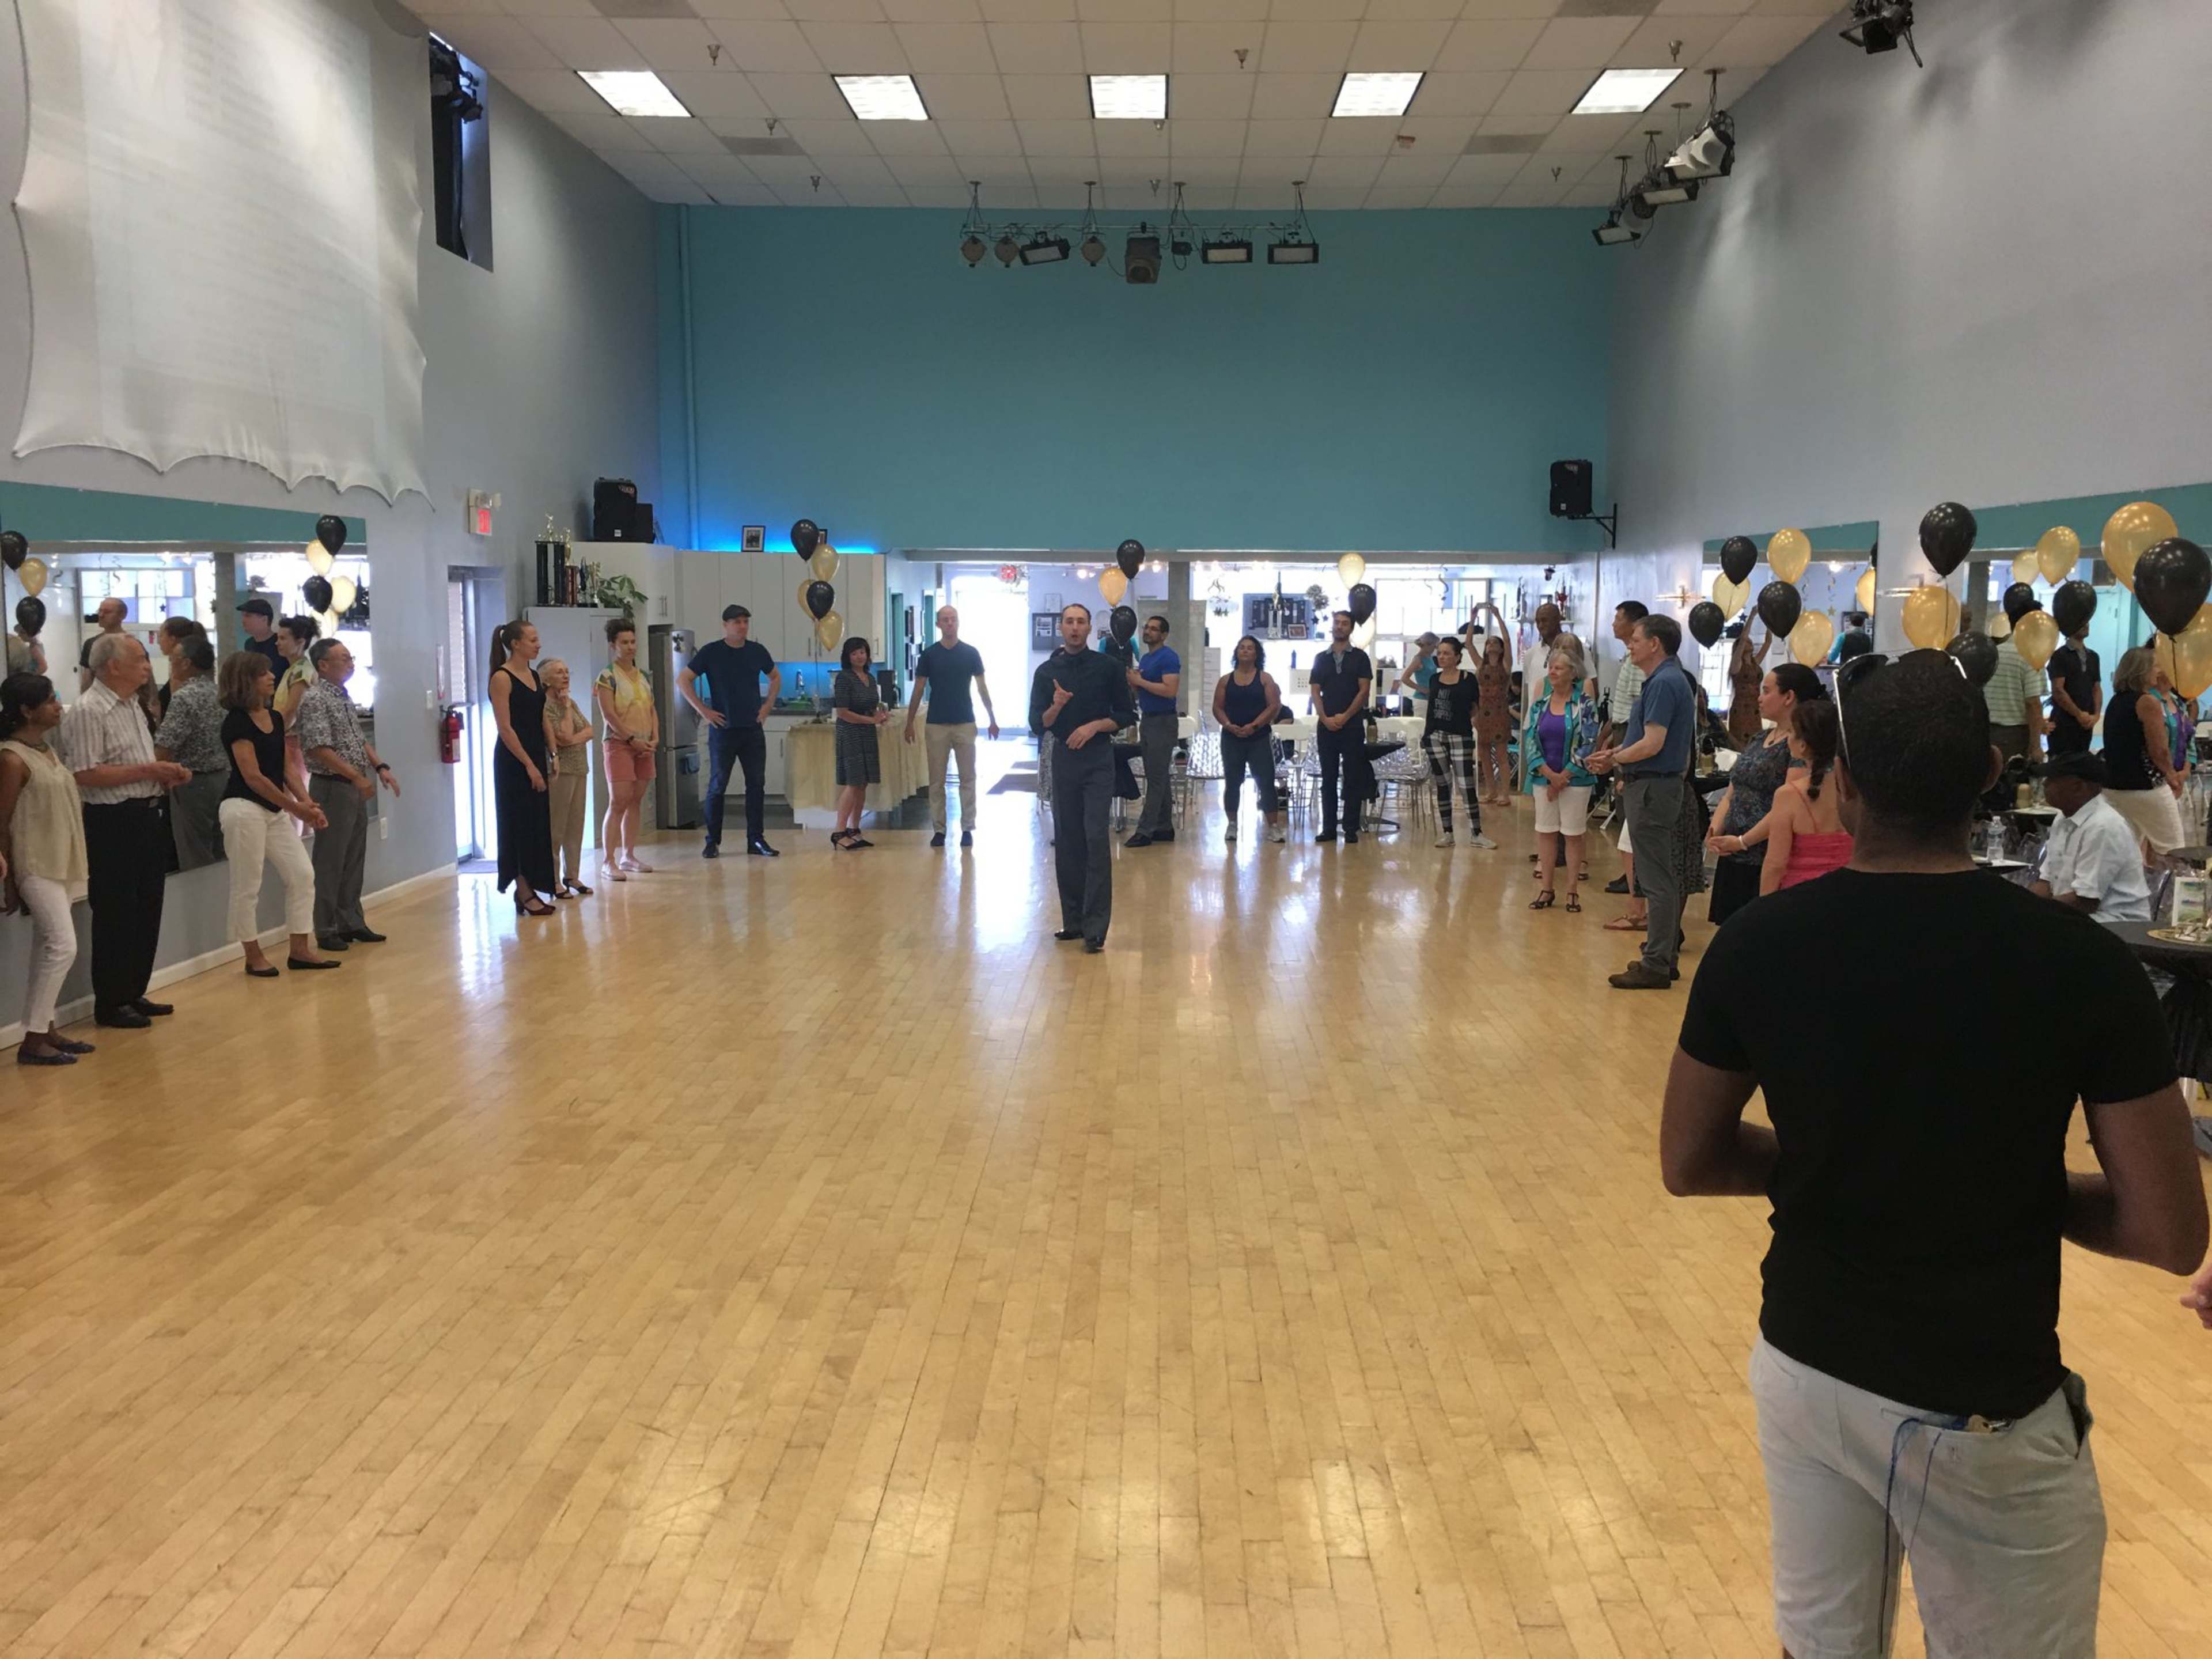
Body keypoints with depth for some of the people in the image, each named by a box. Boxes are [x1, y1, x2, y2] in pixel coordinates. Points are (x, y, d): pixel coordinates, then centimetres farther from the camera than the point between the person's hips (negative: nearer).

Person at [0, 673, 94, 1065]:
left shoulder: (45, 748, 11)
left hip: (60, 863, 9)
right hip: (36, 866, -9)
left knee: (47, 951, 12)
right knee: (63, 947, -11)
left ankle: (45, 1028, 19)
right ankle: (33, 1041, -5)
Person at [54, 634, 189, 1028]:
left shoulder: (132, 706, 15)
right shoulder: (87, 712, -15)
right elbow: (85, 775, -22)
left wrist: (164, 773, 7)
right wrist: (148, 771, -20)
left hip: (146, 818, 9)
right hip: (113, 823, -9)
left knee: (146, 912, 14)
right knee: (116, 917, -1)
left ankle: (134, 993, 25)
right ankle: (110, 1004, 9)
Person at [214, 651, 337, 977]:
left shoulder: (276, 719, 11)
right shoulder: (237, 722, -12)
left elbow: (288, 767, 10)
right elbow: (253, 777, -16)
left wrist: (307, 804, -5)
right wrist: (296, 808, -15)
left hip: (274, 811, 8)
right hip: (244, 809, -8)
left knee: (302, 874, 7)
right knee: (247, 886, 0)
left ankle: (300, 950, 14)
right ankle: (254, 957, 11)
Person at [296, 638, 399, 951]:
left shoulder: (345, 697, 14)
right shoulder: (315, 699, -14)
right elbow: (319, 749, -21)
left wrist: (380, 767, 8)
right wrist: (358, 777, -20)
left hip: (355, 789, 9)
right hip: (332, 787, -9)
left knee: (354, 860, 13)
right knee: (330, 863, -2)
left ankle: (351, 923, 21)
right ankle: (326, 931, 5)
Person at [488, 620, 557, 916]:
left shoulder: (534, 677, 12)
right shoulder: (502, 678, -12)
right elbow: (505, 728, -16)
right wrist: (529, 765, -18)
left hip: (535, 759, 8)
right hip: (513, 762, -8)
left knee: (537, 826, 10)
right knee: (519, 826, -3)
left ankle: (529, 889, 17)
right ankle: (524, 894, 4)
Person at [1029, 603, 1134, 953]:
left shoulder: (1107, 666, 1)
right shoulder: (1047, 671, 7)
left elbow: (1127, 715, 4)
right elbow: (1037, 724, 5)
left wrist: (1095, 725, -12)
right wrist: (1056, 707, -15)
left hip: (1098, 760, -3)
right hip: (1063, 759, 3)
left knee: (1096, 838, -11)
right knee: (1066, 841, 6)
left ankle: (1095, 928, -12)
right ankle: (1073, 920, 15)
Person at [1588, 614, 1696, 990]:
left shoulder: (1664, 683, -17)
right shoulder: (1672, 679, 15)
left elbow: (1653, 744, -23)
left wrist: (1614, 759, -8)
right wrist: (1618, 754, 7)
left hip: (1654, 787, -11)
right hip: (1659, 785, 11)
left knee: (1657, 879, -6)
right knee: (1665, 876, 15)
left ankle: (1655, 966, -2)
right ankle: (1664, 955, 23)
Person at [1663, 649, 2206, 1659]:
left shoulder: (1756, 943, -11)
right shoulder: (2080, 961, -17)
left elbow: (1688, 1165, 0)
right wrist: (2029, 1188, 5)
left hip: (1802, 1366, 3)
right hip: (1983, 1407, -2)